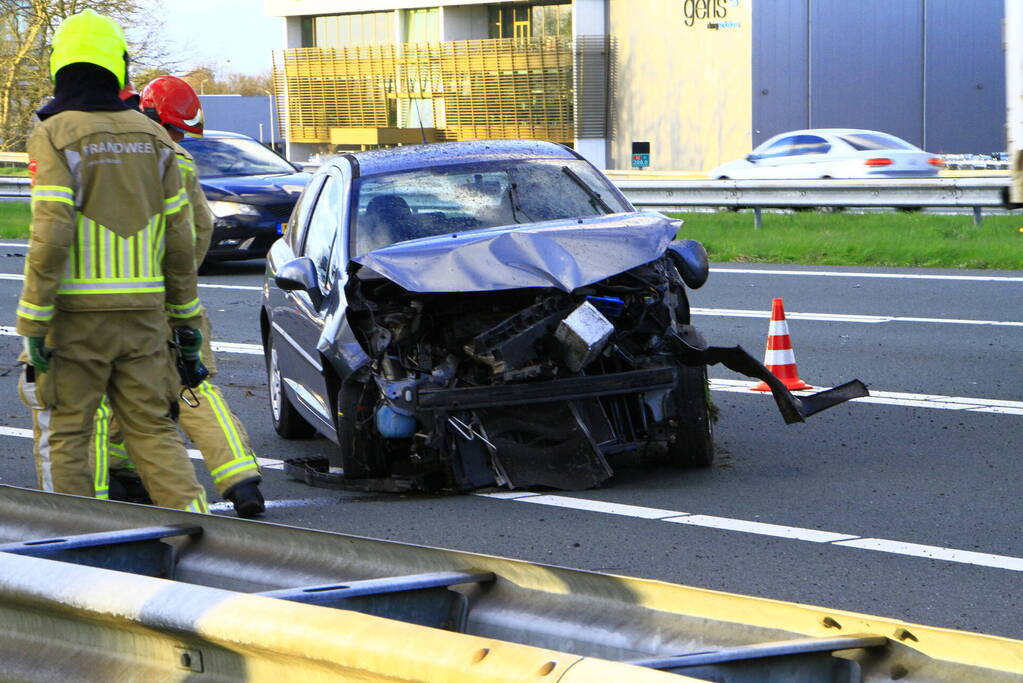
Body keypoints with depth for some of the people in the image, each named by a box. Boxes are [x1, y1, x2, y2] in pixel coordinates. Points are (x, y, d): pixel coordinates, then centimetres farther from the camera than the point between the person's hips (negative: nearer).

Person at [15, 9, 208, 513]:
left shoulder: (55, 136, -9)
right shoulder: (150, 137, 7)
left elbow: (51, 235, -18)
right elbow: (179, 237, 8)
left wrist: (33, 322, -14)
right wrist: (185, 315, 16)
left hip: (75, 317, -5)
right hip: (141, 312, 5)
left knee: (61, 438, 6)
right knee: (152, 430, 10)